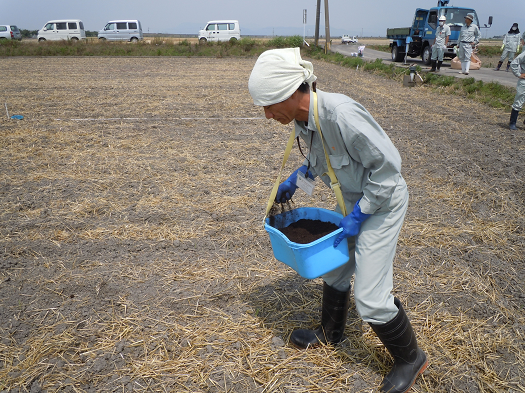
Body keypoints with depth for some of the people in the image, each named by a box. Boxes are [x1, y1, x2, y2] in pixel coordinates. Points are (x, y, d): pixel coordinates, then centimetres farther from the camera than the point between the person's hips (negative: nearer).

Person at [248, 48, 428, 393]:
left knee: (370, 299, -4)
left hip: (383, 202, -8)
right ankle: (331, 333, 47)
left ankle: (411, 359, 24)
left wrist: (357, 215, -22)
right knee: (335, 268, 22)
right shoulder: (304, 117, -6)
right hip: (355, 199, 9)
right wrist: (294, 180, 6)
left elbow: (388, 164, -27)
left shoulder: (341, 114, -34)